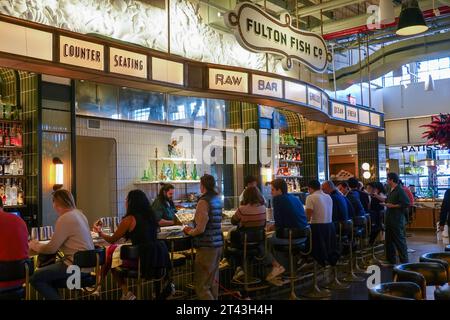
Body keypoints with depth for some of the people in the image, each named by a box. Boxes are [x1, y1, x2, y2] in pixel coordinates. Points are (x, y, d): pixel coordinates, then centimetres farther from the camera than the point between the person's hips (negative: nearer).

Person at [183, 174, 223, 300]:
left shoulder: (204, 201, -14)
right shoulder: (217, 199, 11)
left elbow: (200, 229, -18)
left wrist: (189, 232, 1)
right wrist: (193, 229, 19)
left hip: (206, 247, -9)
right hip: (218, 244, 9)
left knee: (201, 285, -3)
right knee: (213, 282, 17)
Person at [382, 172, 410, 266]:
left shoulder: (400, 190, -14)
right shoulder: (391, 191, 13)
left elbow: (406, 204, -20)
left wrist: (393, 206, -19)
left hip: (397, 219, -9)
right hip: (390, 219, 10)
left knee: (400, 240, -3)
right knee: (388, 240, 14)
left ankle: (404, 261, 5)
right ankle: (391, 260, 24)